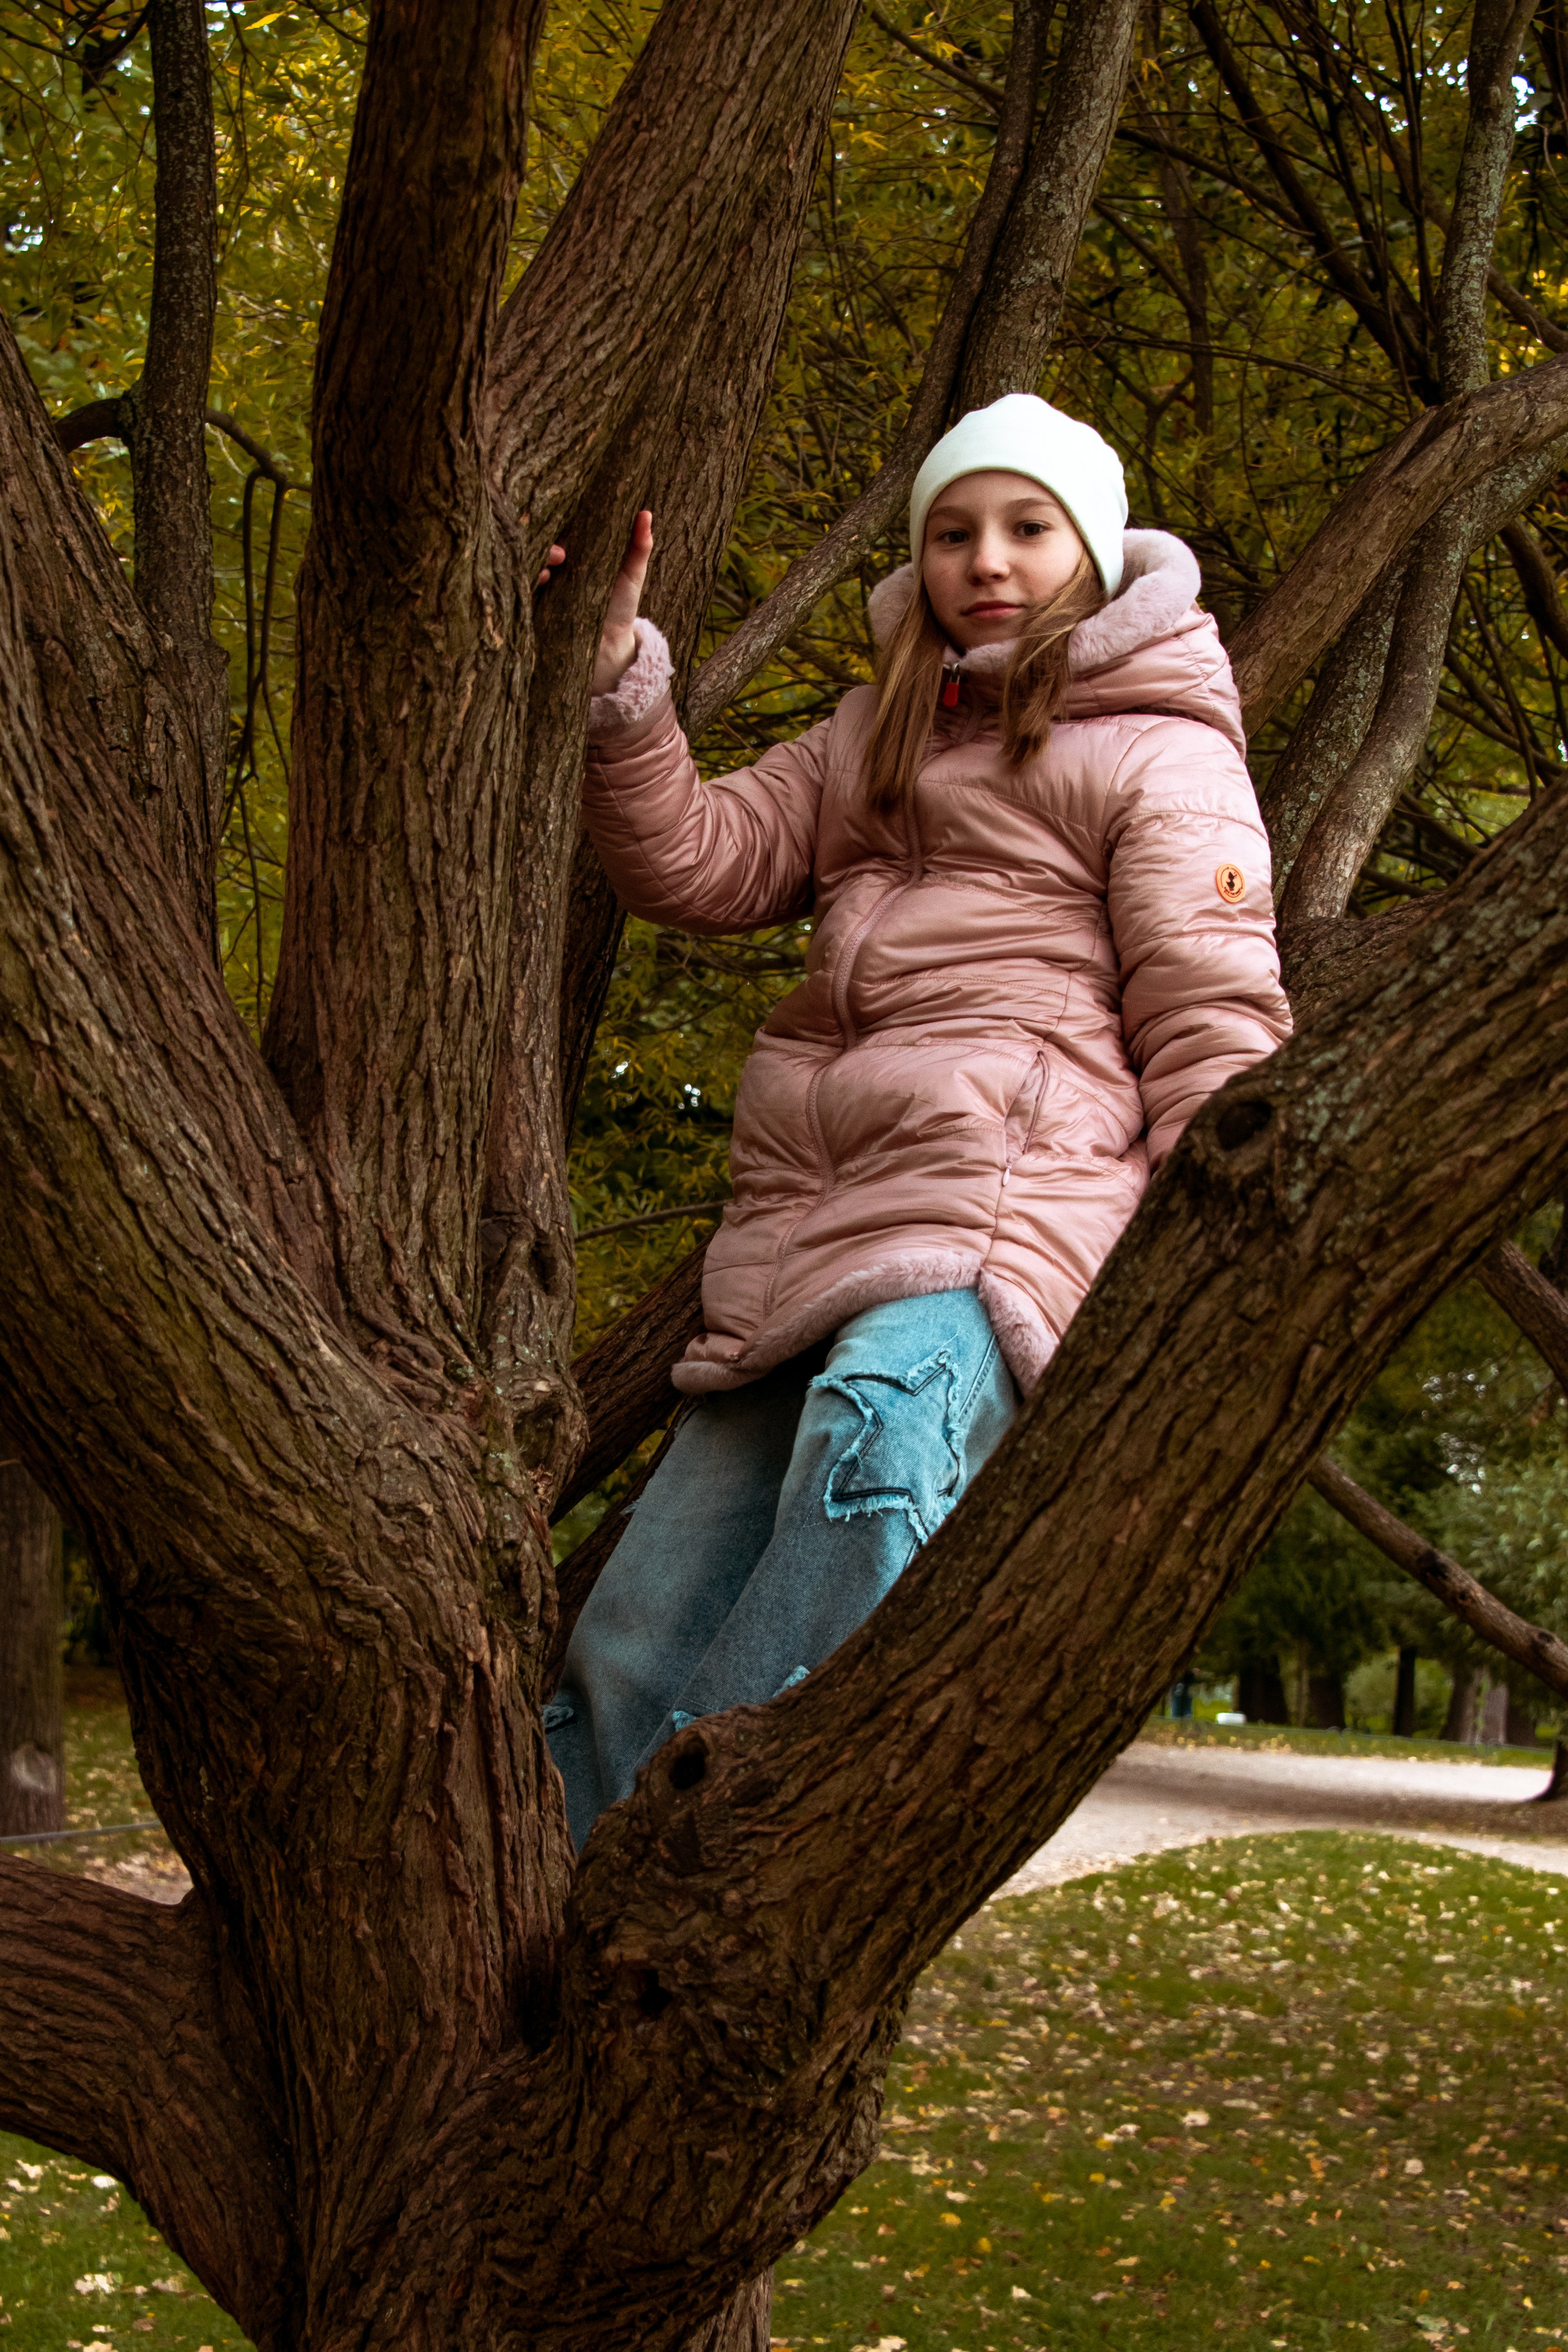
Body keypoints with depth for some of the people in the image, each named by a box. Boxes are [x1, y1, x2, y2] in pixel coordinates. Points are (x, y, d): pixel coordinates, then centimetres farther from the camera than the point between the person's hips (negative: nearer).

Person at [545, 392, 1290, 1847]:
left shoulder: (1157, 750, 7)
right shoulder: (875, 736, 27)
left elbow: (1213, 1030, -2)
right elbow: (698, 863, 15)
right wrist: (614, 677, -1)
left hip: (1001, 1212, -7)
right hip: (802, 1231, 7)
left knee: (882, 1422, -41)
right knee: (626, 1657, 1)